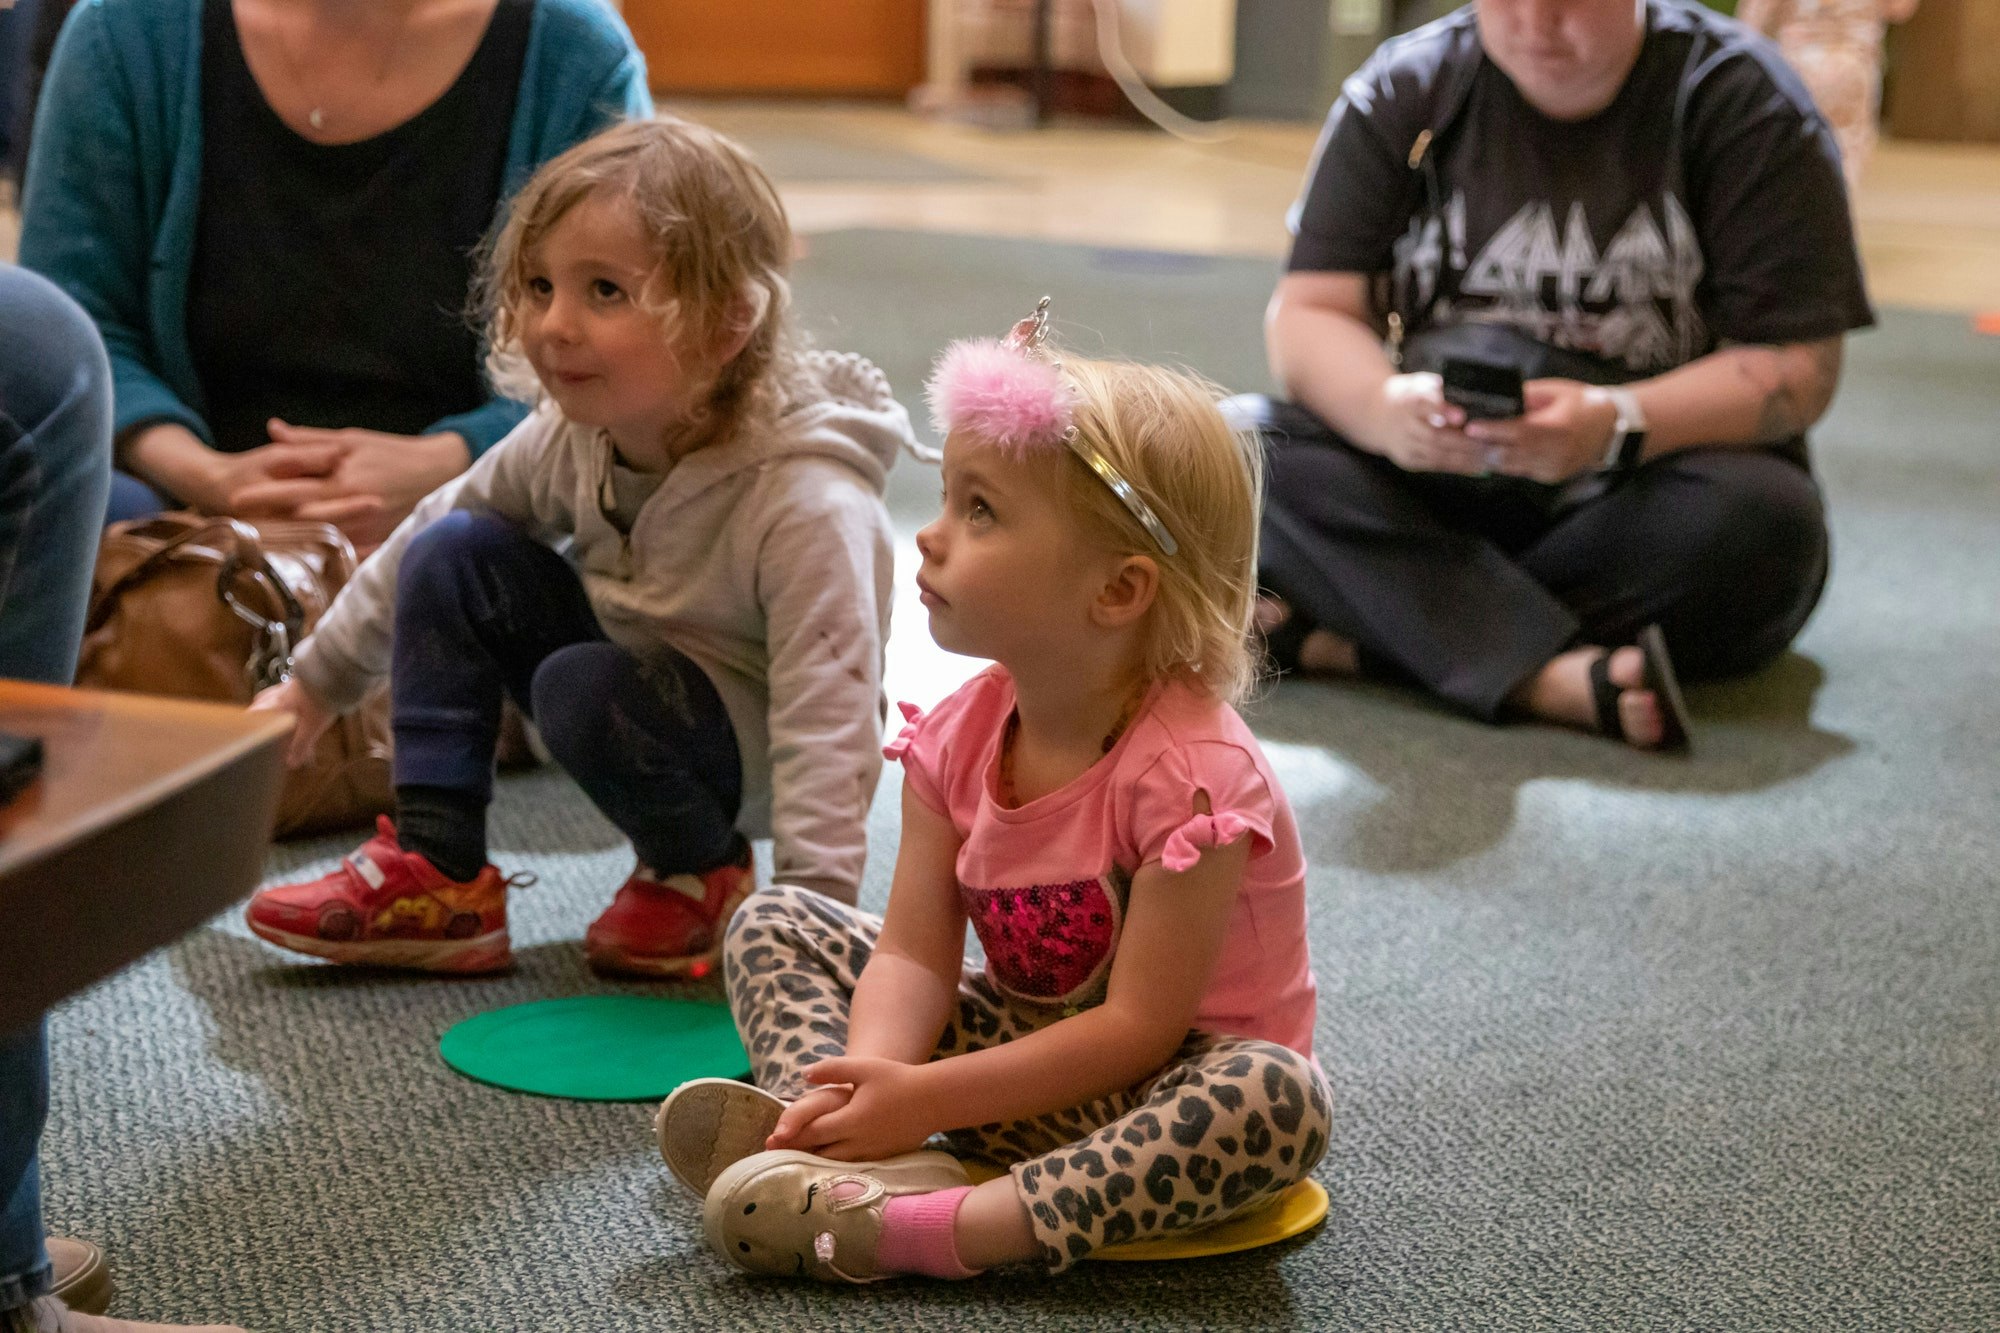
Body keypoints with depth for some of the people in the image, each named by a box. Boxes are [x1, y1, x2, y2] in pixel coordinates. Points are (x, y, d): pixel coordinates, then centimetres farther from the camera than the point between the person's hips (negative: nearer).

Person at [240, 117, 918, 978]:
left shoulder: (808, 504, -31)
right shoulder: (571, 436, -11)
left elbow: (828, 722, -33)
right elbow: (430, 533, 7)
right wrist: (318, 681, 13)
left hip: (752, 759, -7)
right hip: (632, 672, 7)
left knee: (582, 689, -33)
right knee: (455, 554, -8)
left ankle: (704, 873, -4)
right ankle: (435, 873, -6)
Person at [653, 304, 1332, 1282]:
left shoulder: (1190, 771, -26)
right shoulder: (959, 737, -5)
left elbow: (1139, 1027, -26)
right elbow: (914, 955, -9)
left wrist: (923, 1099, -28)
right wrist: (873, 1080, -30)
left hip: (1161, 1081, -6)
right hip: (1024, 1046, 6)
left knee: (1278, 1097, -39)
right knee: (776, 922, 2)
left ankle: (937, 1229, -45)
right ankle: (847, 1150, -26)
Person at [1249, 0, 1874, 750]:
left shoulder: (1741, 103, -5)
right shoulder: (1403, 91, 2)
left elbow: (1798, 367, -11)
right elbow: (1307, 315, -3)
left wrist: (1614, 425, -30)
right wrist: (1384, 407, -27)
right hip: (1436, 487, 3)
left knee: (1761, 521, -35)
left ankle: (1343, 640, -30)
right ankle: (1554, 676, -39)